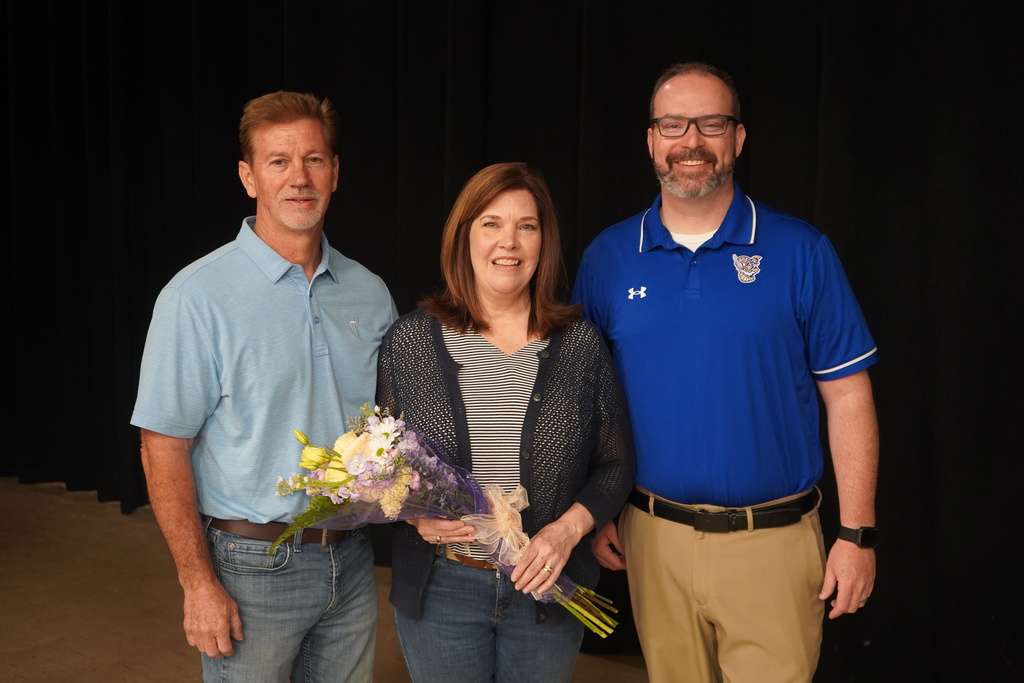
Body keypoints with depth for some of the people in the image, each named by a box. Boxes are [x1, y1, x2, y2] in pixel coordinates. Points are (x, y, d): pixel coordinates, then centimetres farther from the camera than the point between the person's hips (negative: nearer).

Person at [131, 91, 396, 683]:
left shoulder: (370, 293, 3)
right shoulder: (198, 296, -12)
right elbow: (164, 448, -11)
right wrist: (199, 584, -12)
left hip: (351, 560, 5)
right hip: (253, 565, -4)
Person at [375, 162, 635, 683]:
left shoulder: (581, 345, -2)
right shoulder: (409, 341, -3)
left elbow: (615, 464, 2)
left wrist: (568, 528, -13)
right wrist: (415, 513, -15)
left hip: (545, 588, 1)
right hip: (439, 588, 0)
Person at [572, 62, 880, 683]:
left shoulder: (800, 251, -5)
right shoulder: (608, 256, 2)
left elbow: (848, 397, -3)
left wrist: (858, 534, -5)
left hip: (773, 542, -2)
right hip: (653, 538, 3)